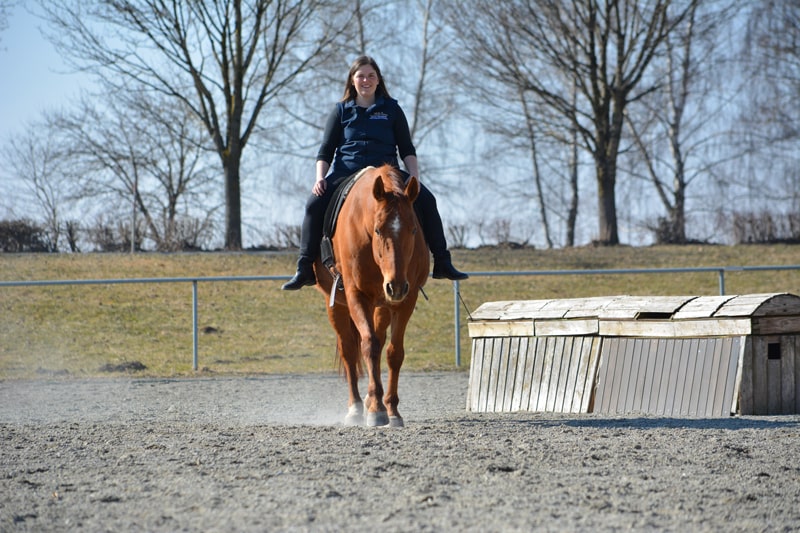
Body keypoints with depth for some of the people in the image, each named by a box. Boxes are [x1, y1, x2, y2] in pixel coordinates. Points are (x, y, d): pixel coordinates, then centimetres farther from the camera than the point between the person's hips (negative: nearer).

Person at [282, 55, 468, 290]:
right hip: (345, 172, 0)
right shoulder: (341, 112, 11)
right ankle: (305, 268, -23)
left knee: (425, 200, -21)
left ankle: (442, 263, -15)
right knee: (315, 204, -27)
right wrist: (320, 178, -8)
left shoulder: (391, 109, 11)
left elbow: (407, 150, 9)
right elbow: (325, 152, 10)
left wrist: (415, 178, -7)